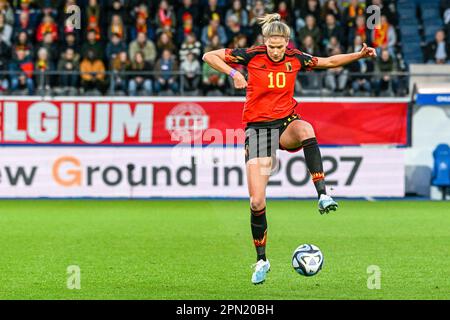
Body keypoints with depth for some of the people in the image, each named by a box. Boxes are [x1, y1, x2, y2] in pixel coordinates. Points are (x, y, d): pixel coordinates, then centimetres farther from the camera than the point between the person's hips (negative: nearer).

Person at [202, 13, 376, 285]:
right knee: (257, 202, -7)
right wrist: (233, 73, -16)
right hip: (257, 127, -1)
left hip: (286, 122, 1)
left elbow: (331, 61, 14)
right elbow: (209, 56, -2)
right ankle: (262, 260, 12)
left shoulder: (295, 59, 0)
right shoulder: (251, 56, -6)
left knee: (305, 129, -40)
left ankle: (323, 195, -42)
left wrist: (360, 55, 1)